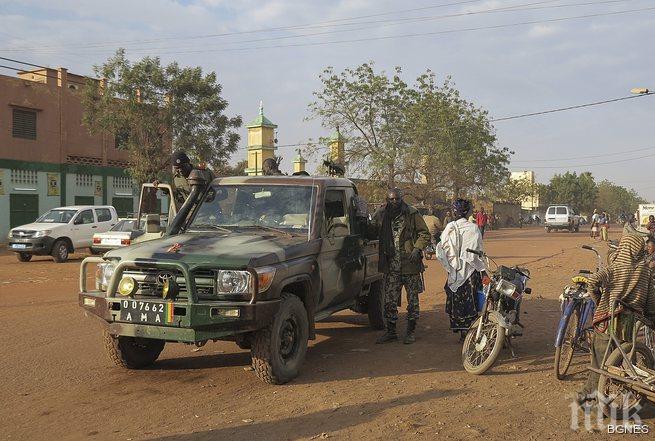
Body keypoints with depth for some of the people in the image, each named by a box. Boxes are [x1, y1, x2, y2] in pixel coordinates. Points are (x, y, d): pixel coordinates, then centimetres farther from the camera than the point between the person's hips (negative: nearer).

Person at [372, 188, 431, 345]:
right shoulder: (380, 215, 5)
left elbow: (424, 233, -1)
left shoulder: (412, 214, -3)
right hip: (390, 266, 3)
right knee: (389, 300, 5)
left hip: (410, 264, -2)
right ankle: (390, 331, 17)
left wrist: (417, 249, -15)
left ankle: (411, 331, 18)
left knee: (412, 298, 7)